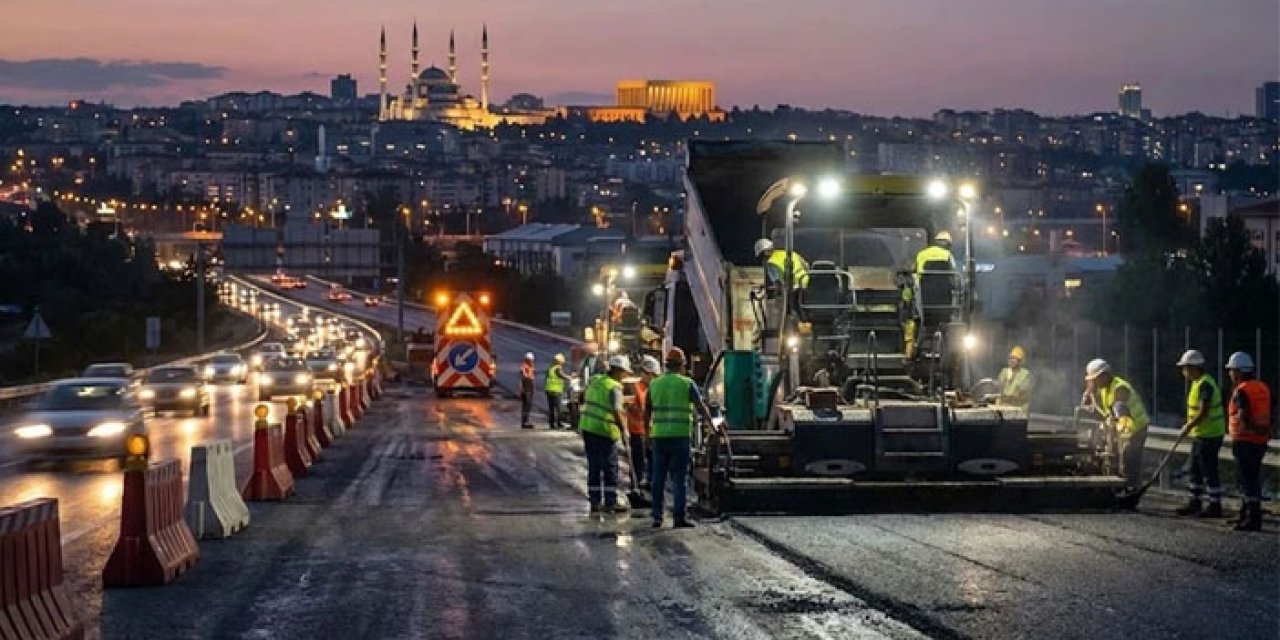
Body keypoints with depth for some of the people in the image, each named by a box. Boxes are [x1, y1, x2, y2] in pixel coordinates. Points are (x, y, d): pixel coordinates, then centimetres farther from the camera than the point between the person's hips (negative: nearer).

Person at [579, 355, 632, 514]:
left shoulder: (595, 380, 11)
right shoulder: (614, 387, -13)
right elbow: (616, 412, -20)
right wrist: (624, 430, -15)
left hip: (587, 427, 8)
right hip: (604, 431, -8)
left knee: (594, 466, 12)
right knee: (610, 467, 2)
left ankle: (595, 502, 14)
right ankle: (610, 502, 3)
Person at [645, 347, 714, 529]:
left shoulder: (655, 384, 7)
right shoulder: (687, 384, -2)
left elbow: (647, 412, 10)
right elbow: (701, 407, 1)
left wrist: (647, 430, 22)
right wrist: (710, 423, 15)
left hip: (659, 436, 3)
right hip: (680, 436, -3)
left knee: (659, 477, 9)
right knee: (679, 478, 0)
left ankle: (657, 517, 8)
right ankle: (679, 517, -4)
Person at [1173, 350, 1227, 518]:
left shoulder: (1205, 384, -20)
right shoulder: (1197, 383, 12)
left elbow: (1203, 413, -24)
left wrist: (1189, 426, -13)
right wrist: (1190, 425, 12)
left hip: (1209, 435, -11)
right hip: (1200, 434, 11)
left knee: (1209, 471, -5)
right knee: (1196, 469, 17)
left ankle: (1215, 506, 1)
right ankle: (1194, 503, 26)